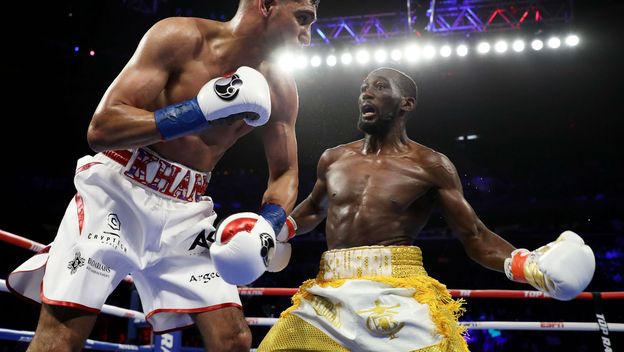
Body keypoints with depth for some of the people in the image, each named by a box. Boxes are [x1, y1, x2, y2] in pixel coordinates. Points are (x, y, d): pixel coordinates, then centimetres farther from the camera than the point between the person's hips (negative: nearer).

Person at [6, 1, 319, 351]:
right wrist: (201, 110, -28)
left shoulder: (279, 89, 1)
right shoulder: (179, 37, -13)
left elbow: (285, 173, 11)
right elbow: (101, 129, -19)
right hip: (118, 191, -4)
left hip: (187, 211, 5)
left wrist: (267, 224, -10)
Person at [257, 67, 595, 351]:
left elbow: (475, 236, 1)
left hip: (399, 296, -3)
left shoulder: (431, 166, 1)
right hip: (329, 294, 4)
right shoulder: (333, 159, 13)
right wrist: (277, 230, 14)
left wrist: (529, 265, -14)